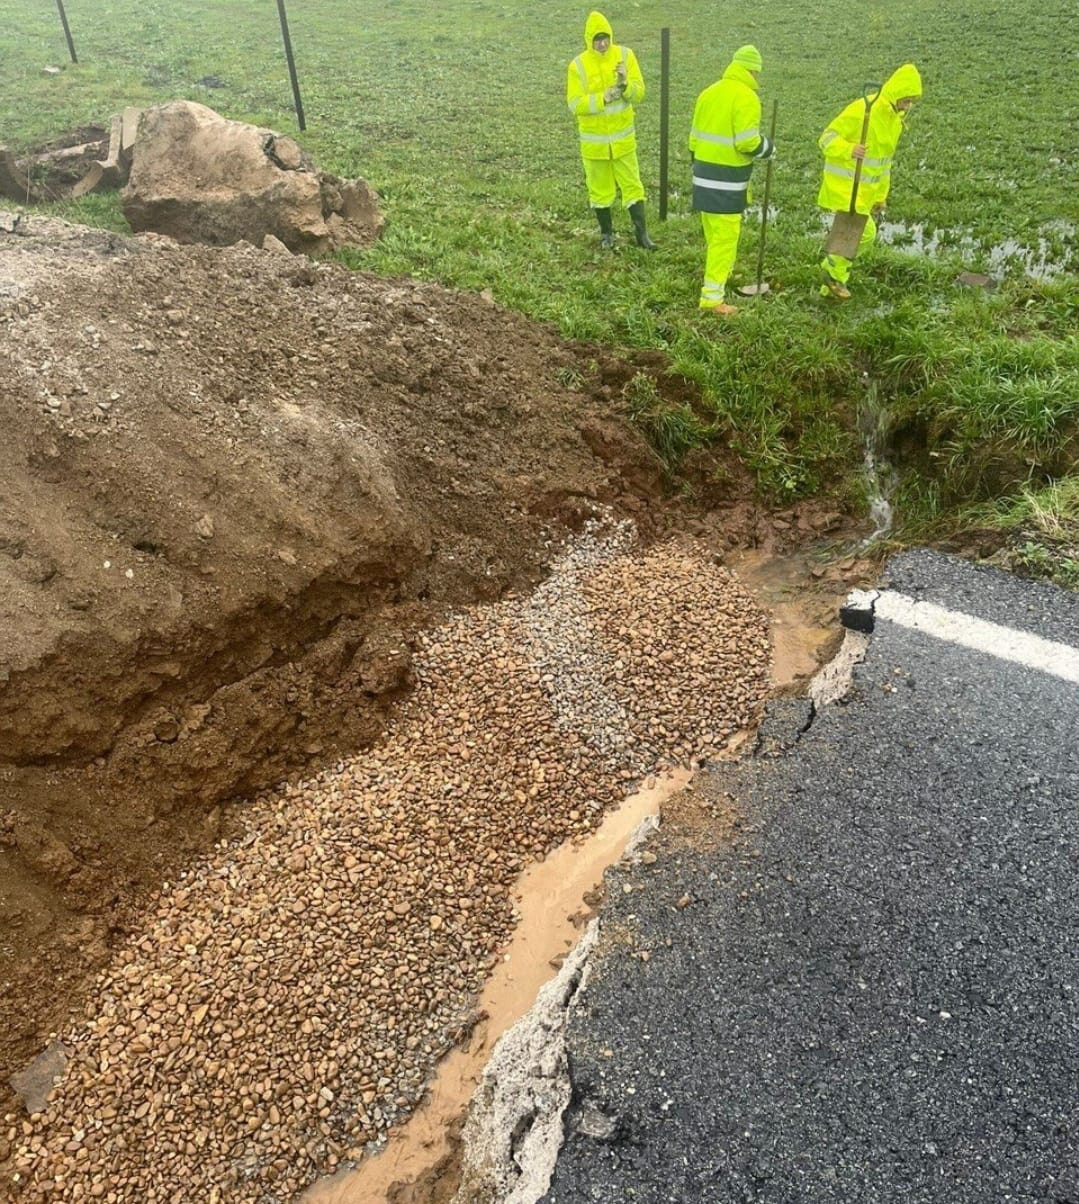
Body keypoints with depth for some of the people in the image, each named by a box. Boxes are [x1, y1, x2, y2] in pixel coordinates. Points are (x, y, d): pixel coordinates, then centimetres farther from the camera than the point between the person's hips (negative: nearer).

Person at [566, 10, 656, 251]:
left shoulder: (625, 55, -6)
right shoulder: (578, 65, -10)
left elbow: (639, 93, -7)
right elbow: (575, 104, -15)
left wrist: (625, 85, -28)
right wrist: (603, 98, -27)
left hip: (623, 138, 1)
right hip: (594, 140, -1)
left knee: (632, 185, 4)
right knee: (600, 189, 11)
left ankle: (641, 233, 10)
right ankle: (606, 232, 29)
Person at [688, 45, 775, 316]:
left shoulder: (708, 93, 12)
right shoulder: (746, 97, -12)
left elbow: (695, 138, 15)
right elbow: (747, 142, -20)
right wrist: (767, 146, 0)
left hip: (703, 176, 8)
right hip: (727, 182, -8)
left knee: (714, 234, 21)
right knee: (725, 237, -2)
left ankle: (716, 278, 36)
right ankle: (712, 296, -3)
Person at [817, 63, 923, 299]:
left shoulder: (896, 117, 10)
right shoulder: (862, 110, -18)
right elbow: (827, 139, -18)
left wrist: (881, 196, 18)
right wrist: (849, 150, -38)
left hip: (866, 189, 8)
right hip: (845, 185, -8)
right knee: (865, 233, -15)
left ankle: (831, 284, 24)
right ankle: (835, 272, 7)